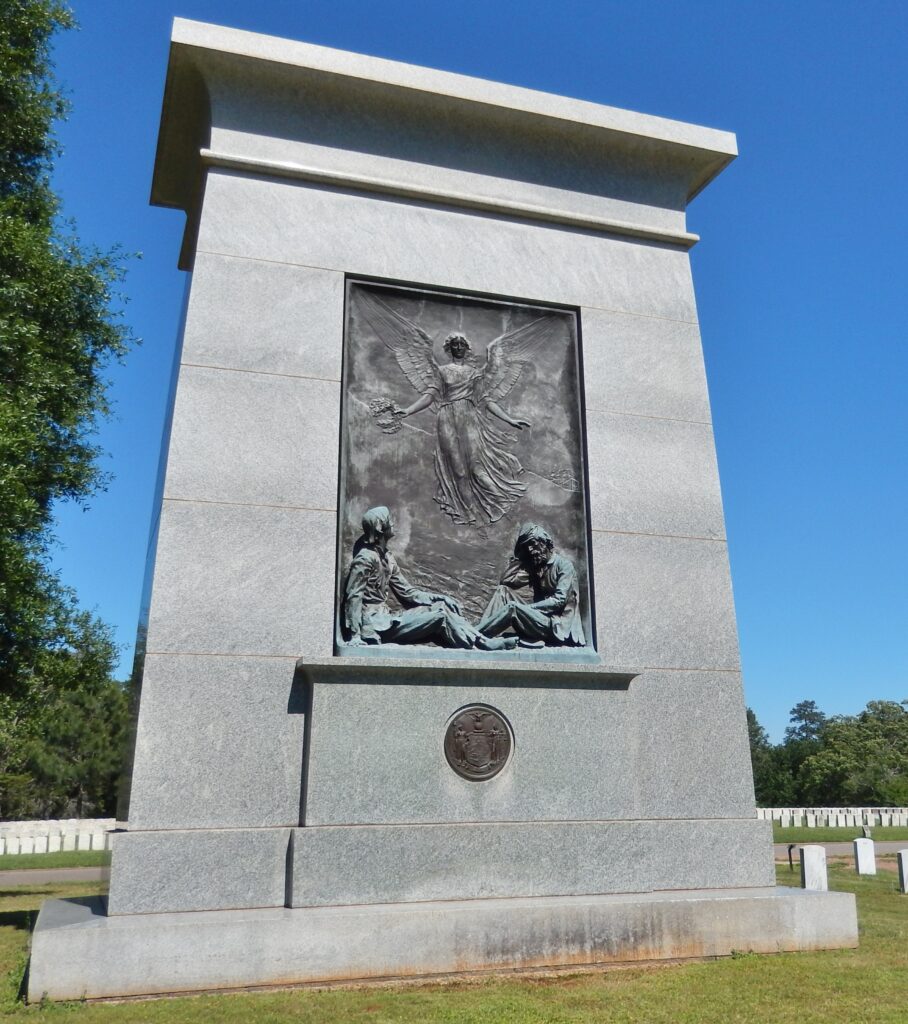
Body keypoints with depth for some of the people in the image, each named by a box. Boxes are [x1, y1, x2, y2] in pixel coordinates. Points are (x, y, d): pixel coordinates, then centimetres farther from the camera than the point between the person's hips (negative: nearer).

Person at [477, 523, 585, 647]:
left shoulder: (563, 564, -5)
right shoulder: (534, 567, 16)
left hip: (557, 626, -7)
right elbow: (506, 581, 6)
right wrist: (519, 556, 4)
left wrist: (527, 608, -19)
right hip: (539, 618, 7)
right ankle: (481, 632, -23)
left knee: (513, 608, -28)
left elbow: (559, 600, -15)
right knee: (503, 590, -7)